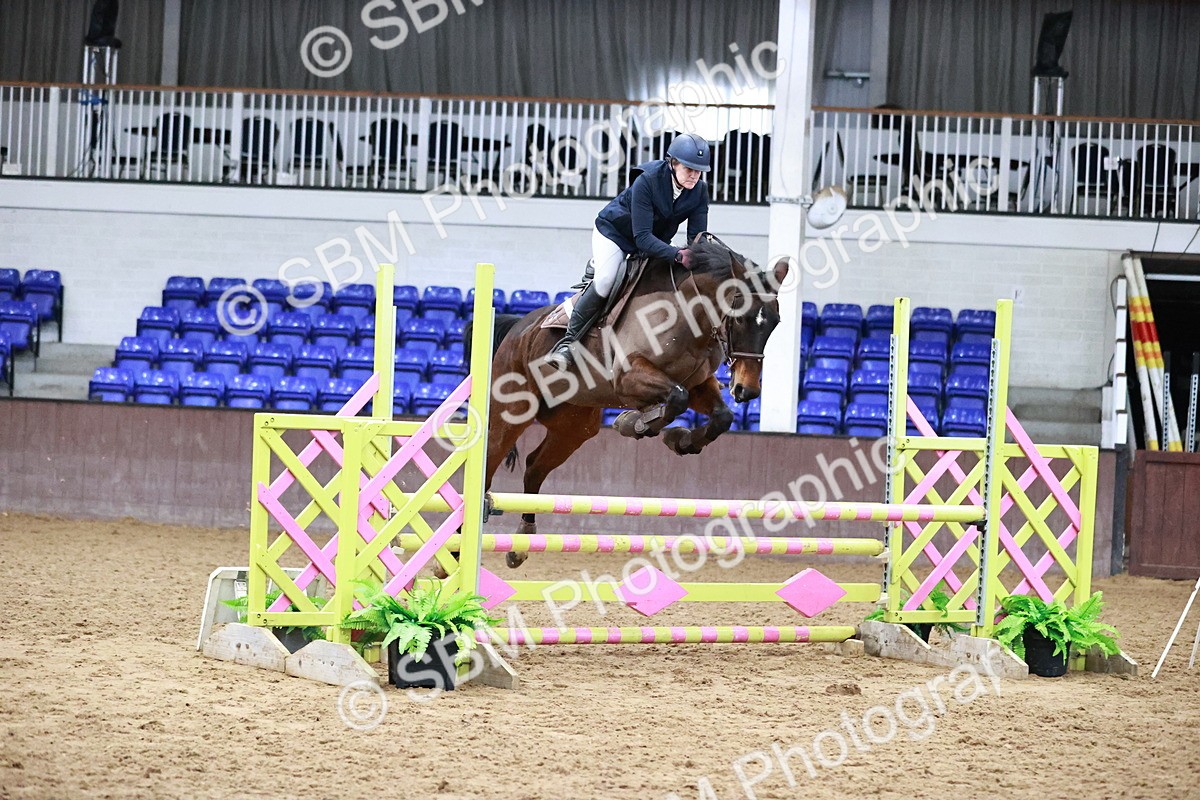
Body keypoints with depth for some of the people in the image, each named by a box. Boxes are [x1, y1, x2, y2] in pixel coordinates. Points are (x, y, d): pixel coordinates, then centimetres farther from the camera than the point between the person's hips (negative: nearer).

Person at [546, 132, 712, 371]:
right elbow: (642, 236, -38)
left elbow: (697, 235, -17)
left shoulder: (700, 191, -18)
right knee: (604, 281, -26)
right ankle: (568, 342, -18)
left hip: (655, 241, 7)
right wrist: (677, 255, -52)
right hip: (614, 232, -6)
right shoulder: (646, 182, -34)